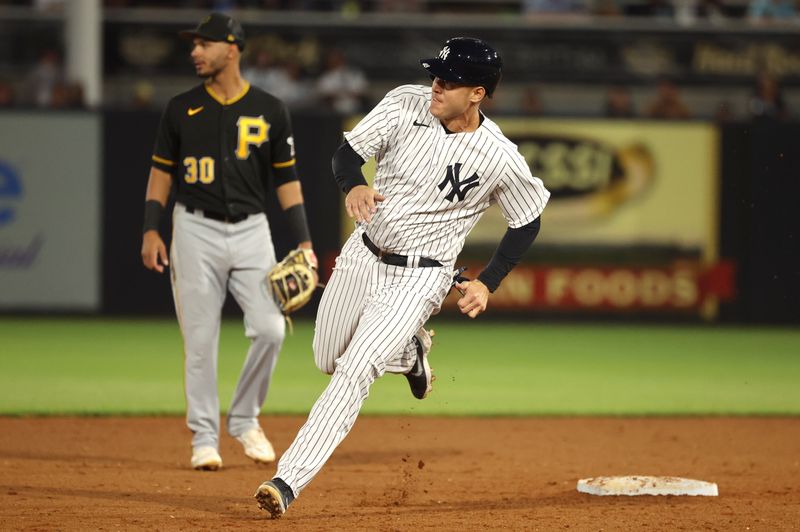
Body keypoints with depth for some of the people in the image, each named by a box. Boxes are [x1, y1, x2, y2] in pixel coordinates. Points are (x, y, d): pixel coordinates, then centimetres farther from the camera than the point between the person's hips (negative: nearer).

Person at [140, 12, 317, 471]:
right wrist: (151, 230, -2)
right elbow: (163, 171, 9)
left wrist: (305, 243, -1)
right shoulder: (182, 108, 4)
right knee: (200, 339, -1)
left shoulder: (270, 110, 2)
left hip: (251, 230, 0)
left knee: (270, 330, -10)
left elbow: (287, 179, 5)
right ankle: (205, 437, 9)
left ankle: (245, 419, 11)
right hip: (196, 231, 0)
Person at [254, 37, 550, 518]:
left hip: (418, 280, -5)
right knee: (328, 361, 18)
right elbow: (347, 153, -8)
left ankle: (289, 482, -20)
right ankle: (410, 352, 45)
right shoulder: (405, 104, -11)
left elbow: (528, 222, -1)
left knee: (354, 372, -19)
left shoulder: (501, 158, -17)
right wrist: (354, 186, -31)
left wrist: (487, 284, -10)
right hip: (361, 256, 5)